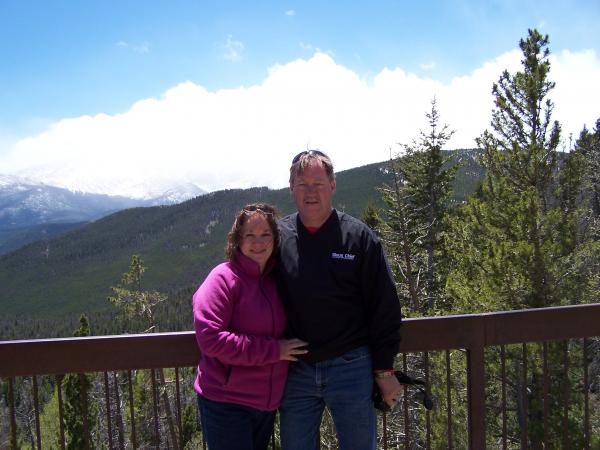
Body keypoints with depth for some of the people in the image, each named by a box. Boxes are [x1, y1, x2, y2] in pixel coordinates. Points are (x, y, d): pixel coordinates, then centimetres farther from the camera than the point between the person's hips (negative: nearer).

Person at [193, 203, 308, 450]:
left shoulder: (275, 280, 8)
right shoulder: (224, 278, -14)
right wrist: (273, 350, -22)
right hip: (226, 402, -7)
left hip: (267, 402, 7)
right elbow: (210, 338, -24)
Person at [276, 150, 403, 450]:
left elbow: (385, 308, -3)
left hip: (351, 367, -2)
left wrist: (384, 370, -3)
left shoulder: (359, 236, -5)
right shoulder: (277, 237, 1)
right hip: (296, 371, 2)